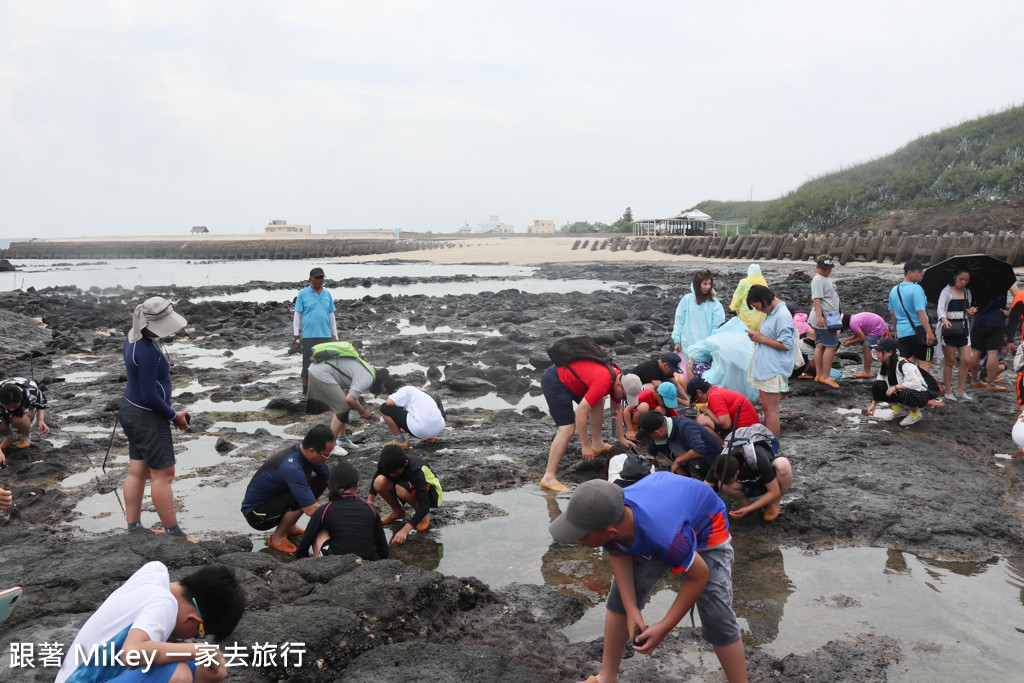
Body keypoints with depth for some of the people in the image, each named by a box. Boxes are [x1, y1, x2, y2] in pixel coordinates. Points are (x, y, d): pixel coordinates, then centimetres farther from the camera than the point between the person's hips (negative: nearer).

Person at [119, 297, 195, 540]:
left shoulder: (134, 336, 5)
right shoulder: (147, 351, -26)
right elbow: (150, 396, -24)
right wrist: (174, 416, -9)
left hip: (131, 410, 10)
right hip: (147, 418, -10)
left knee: (137, 472, 14)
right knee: (163, 474, 0)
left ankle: (133, 528, 23)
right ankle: (173, 532, 9)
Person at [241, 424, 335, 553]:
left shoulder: (308, 454, -9)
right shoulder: (291, 467, -35)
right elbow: (311, 510, -34)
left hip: (274, 498, 9)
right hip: (256, 514, -9)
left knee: (320, 481, -1)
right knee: (302, 497, -32)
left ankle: (290, 527, 11)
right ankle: (277, 538, -8)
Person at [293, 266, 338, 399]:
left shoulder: (327, 294, 12)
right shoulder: (303, 294, 2)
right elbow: (297, 315, 2)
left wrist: (335, 336, 14)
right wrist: (296, 336, -4)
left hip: (325, 335, 3)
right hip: (308, 336, -3)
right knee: (307, 365, -1)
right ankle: (305, 392, 9)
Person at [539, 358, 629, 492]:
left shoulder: (618, 379, 3)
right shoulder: (603, 383, -27)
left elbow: (617, 410, 19)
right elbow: (580, 412, -28)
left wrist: (621, 438, 23)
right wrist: (586, 446, -21)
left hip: (566, 375, 11)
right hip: (553, 382, -11)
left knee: (598, 400, 21)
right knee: (567, 428, -18)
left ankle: (597, 445, 30)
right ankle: (548, 478, -20)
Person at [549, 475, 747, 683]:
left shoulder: (665, 538, -47)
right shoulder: (605, 519, -32)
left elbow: (699, 577, -27)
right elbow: (618, 555, -10)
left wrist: (663, 628, -22)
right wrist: (631, 611, -18)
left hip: (705, 530, -5)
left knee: (717, 620, -12)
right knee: (621, 597, 4)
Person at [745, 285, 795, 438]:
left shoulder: (782, 316, -17)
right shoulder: (771, 313, 14)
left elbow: (786, 344, -21)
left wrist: (761, 339, -15)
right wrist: (757, 336, 8)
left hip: (774, 371, -10)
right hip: (764, 368, 10)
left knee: (771, 409, -6)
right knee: (766, 407, 16)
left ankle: (772, 445, 0)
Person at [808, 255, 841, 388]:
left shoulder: (827, 278, 19)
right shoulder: (818, 280, -14)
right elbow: (816, 298, -23)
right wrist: (820, 316, -32)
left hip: (827, 318, 10)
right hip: (823, 319, -10)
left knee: (820, 346, 11)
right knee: (831, 346, -11)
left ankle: (819, 375, 15)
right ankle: (825, 376, -9)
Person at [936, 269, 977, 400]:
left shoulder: (967, 292, 15)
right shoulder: (947, 291, -3)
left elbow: (966, 311, 22)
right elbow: (940, 308, -16)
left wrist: (970, 312, -2)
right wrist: (944, 319, -36)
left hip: (963, 329, 5)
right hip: (948, 329, -5)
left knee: (967, 360, -3)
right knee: (949, 361, -1)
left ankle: (960, 391, 7)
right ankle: (948, 392, 7)